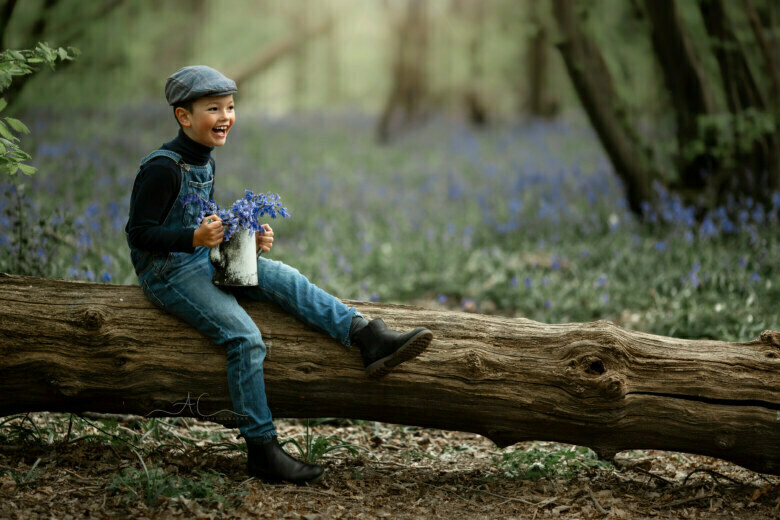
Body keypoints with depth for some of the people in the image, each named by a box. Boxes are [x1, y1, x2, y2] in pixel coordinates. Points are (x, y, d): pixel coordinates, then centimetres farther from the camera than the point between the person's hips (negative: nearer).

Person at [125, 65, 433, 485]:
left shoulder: (204, 162, 11)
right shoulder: (162, 168, -16)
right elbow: (139, 233, -19)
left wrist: (249, 242, 4)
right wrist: (195, 237, -32)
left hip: (205, 261, 8)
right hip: (167, 272, -8)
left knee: (284, 279, -12)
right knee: (244, 336, -23)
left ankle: (369, 339, -21)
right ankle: (261, 451, -19)